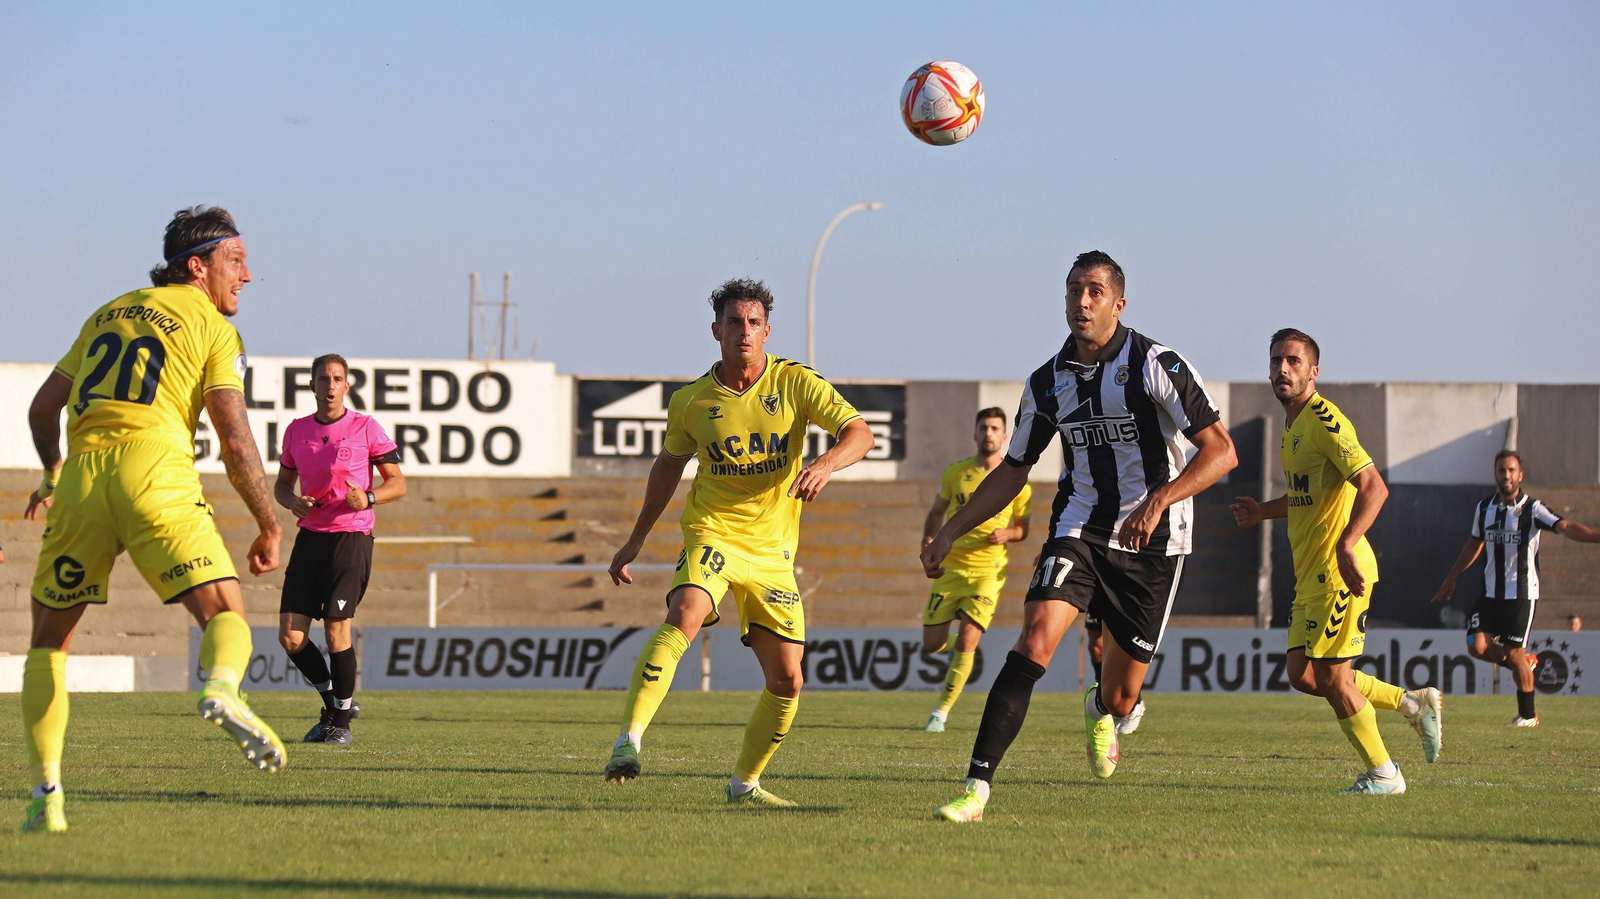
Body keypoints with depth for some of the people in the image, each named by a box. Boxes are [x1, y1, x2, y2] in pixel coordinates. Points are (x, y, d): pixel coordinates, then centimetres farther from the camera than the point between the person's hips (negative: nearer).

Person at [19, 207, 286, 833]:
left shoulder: (108, 315, 26)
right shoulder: (213, 328, 9)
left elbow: (42, 409, 28)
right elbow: (235, 440, -1)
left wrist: (51, 475, 46)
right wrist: (269, 528, 8)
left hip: (82, 475, 4)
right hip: (157, 473, -4)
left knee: (49, 637, 16)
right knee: (227, 618, -3)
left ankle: (46, 793, 7)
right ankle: (221, 689, -39)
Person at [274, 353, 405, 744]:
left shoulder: (366, 428, -2)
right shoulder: (297, 431, 9)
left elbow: (397, 483, 1)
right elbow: (282, 484, 20)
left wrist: (368, 498, -18)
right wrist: (292, 501, -3)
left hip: (352, 536, -4)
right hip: (310, 537, 4)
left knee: (336, 629, -11)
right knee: (290, 636, -3)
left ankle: (341, 720, 3)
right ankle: (334, 701, 19)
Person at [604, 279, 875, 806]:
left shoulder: (796, 384, -4)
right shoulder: (690, 402, -1)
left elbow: (858, 432, -12)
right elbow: (669, 465, 17)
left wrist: (826, 464, -34)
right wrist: (636, 541, 21)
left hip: (772, 550, 2)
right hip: (712, 534, -2)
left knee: (787, 680, 0)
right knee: (684, 616, -33)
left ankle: (744, 782, 21)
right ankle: (628, 742, -41)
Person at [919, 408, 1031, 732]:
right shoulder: (955, 473, 4)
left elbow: (1022, 529, 10)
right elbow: (936, 512, 17)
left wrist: (1007, 534, -12)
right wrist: (929, 539, -1)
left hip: (988, 571, -2)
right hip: (950, 568, 2)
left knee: (966, 642, -13)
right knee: (932, 644, -1)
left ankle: (941, 712, -3)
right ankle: (954, 644, 36)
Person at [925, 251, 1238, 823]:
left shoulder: (1157, 366, -11)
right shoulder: (1047, 384, 4)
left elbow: (1221, 451, -16)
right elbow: (1014, 470, 16)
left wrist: (1157, 501, -29)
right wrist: (950, 532, 10)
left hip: (1153, 541, -2)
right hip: (1079, 532, 2)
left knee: (1120, 699, 5)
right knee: (1036, 640, -24)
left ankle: (1100, 712, 47)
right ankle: (976, 789, -28)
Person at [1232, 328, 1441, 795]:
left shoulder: (1324, 420, -15)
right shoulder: (1292, 424, 16)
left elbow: (1373, 486, -23)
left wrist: (1346, 545, -33)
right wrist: (1264, 512, 22)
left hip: (1338, 571, -10)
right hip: (1310, 572, 10)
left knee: (1332, 677, -5)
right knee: (1303, 674, 9)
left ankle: (1383, 774, 9)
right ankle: (1413, 703, 21)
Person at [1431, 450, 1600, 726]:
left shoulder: (1532, 509, -10)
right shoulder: (1484, 508, 6)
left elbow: (1566, 527, -25)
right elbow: (1474, 544, 22)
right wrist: (1451, 578, 29)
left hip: (1522, 593, -5)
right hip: (1492, 593, 5)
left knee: (1514, 653, -8)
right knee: (1477, 646, -9)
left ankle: (1528, 714, 9)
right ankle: (1523, 662, 19)